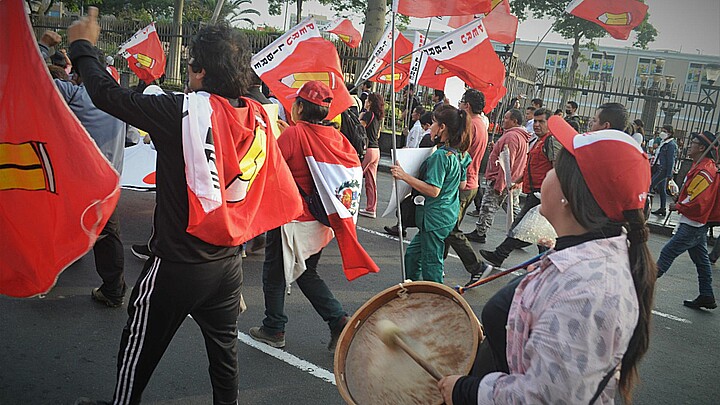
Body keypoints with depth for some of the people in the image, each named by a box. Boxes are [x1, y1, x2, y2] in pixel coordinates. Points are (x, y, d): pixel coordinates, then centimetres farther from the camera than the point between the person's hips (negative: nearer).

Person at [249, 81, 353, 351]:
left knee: (275, 273, 14)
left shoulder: (294, 133, -16)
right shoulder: (336, 136, 0)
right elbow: (355, 164, 6)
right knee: (307, 274, 22)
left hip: (292, 218, -6)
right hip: (320, 220, 6)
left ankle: (274, 329, 25)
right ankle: (339, 320, 10)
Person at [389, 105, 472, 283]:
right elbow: (462, 185, 14)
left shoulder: (440, 155, -21)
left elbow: (433, 190, -25)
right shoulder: (459, 153, 6)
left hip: (435, 218, -10)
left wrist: (405, 176, -23)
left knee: (431, 263, 2)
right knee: (412, 254, 20)